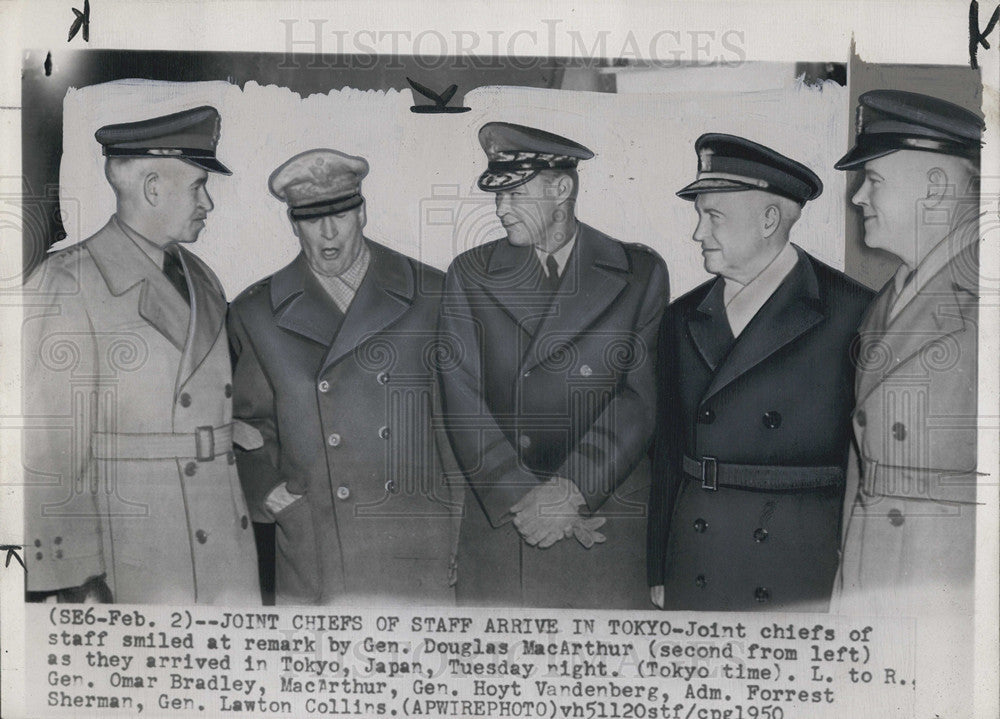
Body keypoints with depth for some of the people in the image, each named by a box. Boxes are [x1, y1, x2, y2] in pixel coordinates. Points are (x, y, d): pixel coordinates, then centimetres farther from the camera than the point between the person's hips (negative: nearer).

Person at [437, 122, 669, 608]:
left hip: (605, 513, -1)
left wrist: (569, 489, -15)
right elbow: (463, 402, -2)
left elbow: (643, 396, -4)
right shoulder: (470, 273, 6)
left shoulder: (641, 273, 3)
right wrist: (522, 499, -11)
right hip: (495, 515, 1)